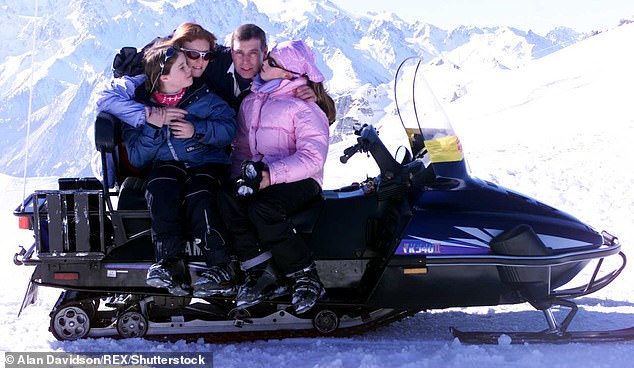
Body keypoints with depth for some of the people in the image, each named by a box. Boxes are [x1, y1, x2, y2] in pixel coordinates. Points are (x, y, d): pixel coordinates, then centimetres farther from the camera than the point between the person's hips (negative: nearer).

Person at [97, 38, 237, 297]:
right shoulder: (140, 99, 1)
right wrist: (150, 118, -19)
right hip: (167, 165, 1)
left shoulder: (202, 96, 2)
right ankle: (170, 263, -34)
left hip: (207, 162, -1)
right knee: (161, 190, -34)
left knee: (197, 197, -33)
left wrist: (197, 130, -17)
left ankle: (220, 268, -30)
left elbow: (229, 126, -3)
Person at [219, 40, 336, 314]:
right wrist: (241, 175, 1)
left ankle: (306, 278, -21)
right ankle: (261, 275, -23)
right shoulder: (251, 102, 16)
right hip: (259, 177, 6)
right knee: (227, 199, -26)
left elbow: (312, 157, -16)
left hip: (300, 180, -6)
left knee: (263, 210, -35)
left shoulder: (304, 107, -6)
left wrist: (271, 174, -25)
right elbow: (241, 146, 21)